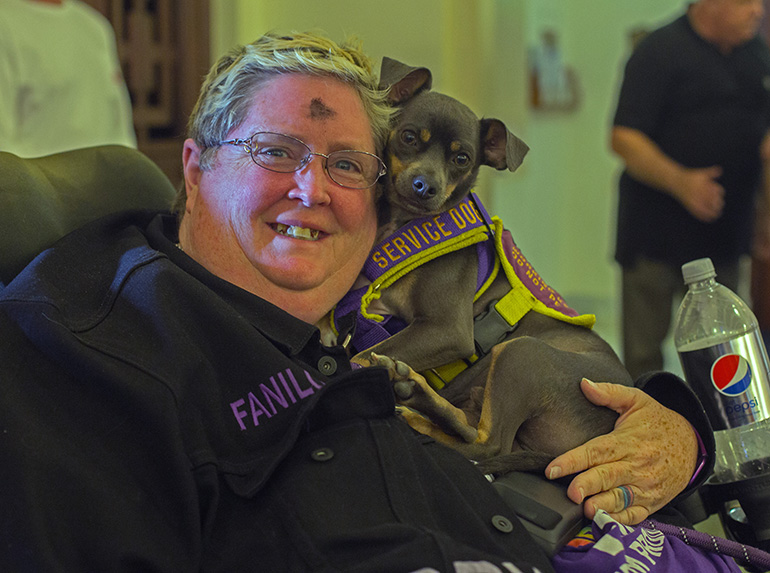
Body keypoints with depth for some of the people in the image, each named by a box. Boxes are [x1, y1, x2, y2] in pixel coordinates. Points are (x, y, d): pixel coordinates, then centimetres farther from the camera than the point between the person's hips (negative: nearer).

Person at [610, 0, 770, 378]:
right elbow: (624, 138, -14)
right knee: (643, 351, -2)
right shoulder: (660, 51, -9)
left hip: (724, 231, 6)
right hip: (657, 231, -6)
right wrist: (680, 181, -27)